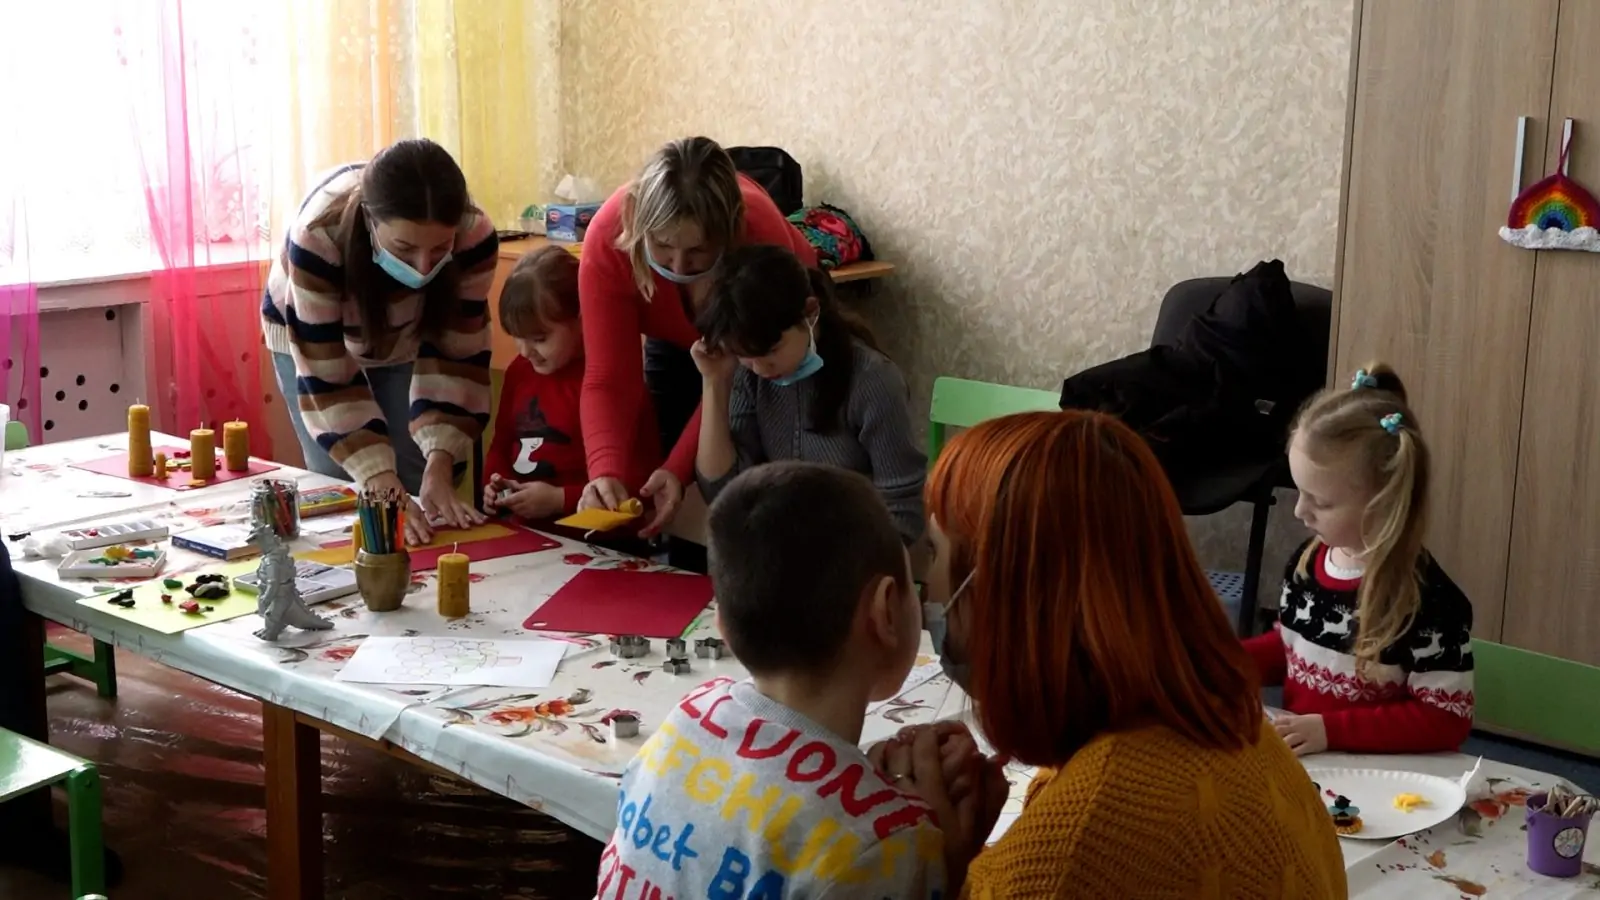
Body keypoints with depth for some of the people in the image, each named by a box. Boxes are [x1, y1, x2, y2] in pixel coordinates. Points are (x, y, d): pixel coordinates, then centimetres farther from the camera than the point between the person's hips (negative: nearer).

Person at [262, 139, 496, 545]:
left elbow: (456, 354, -26)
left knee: (418, 483, -6)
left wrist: (439, 470, -36)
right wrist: (384, 489, -45)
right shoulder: (319, 234, -41)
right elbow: (327, 377, -37)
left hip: (407, 339, 2)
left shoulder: (474, 235, -35)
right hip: (312, 338, -1)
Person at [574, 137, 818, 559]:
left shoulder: (762, 238, -40)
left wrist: (679, 468, -41)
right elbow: (608, 377, -33)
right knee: (681, 509, -4)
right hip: (677, 340, 2)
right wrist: (606, 472, -50)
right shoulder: (608, 238, -36)